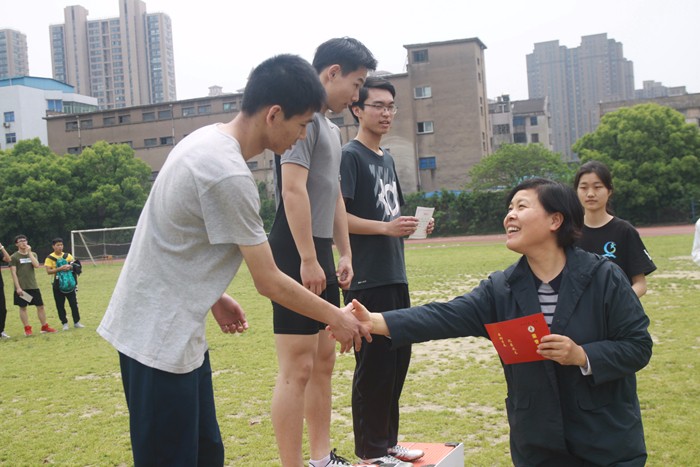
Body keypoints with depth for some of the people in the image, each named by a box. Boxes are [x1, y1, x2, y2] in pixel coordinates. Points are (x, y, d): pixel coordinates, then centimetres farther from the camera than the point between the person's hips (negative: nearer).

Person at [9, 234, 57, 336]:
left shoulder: (33, 254, 10)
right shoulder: (14, 257, -2)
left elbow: (36, 265, -8)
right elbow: (13, 273, -7)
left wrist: (29, 252, -9)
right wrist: (18, 287, -14)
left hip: (33, 286, 4)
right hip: (21, 287, -3)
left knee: (40, 306, 5)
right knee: (23, 307, 2)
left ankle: (44, 327, 13)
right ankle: (27, 329, 9)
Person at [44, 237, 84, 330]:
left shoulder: (67, 256, 7)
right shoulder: (50, 258, -3)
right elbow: (48, 271, -12)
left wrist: (70, 267, -15)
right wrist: (60, 268, -24)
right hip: (57, 284, -2)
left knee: (74, 303, 2)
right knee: (60, 305, 2)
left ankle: (76, 322, 12)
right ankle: (64, 323, 13)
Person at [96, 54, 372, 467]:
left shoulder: (206, 139, 5)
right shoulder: (229, 174, -23)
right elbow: (270, 283, -17)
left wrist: (214, 298, 14)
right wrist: (337, 318, -5)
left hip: (178, 332, 10)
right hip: (158, 339, -10)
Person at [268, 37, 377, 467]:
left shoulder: (331, 127, 19)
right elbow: (293, 189, -20)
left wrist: (344, 253, 20)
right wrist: (307, 259, -22)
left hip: (320, 255, 11)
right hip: (296, 255, -10)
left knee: (324, 361, 15)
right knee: (297, 368, -8)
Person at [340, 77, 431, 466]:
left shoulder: (387, 158, 17)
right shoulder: (350, 156, -8)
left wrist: (411, 226, 5)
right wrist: (386, 227, -22)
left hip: (395, 275, 9)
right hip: (368, 279, -9)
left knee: (398, 357, 13)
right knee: (374, 364, -2)